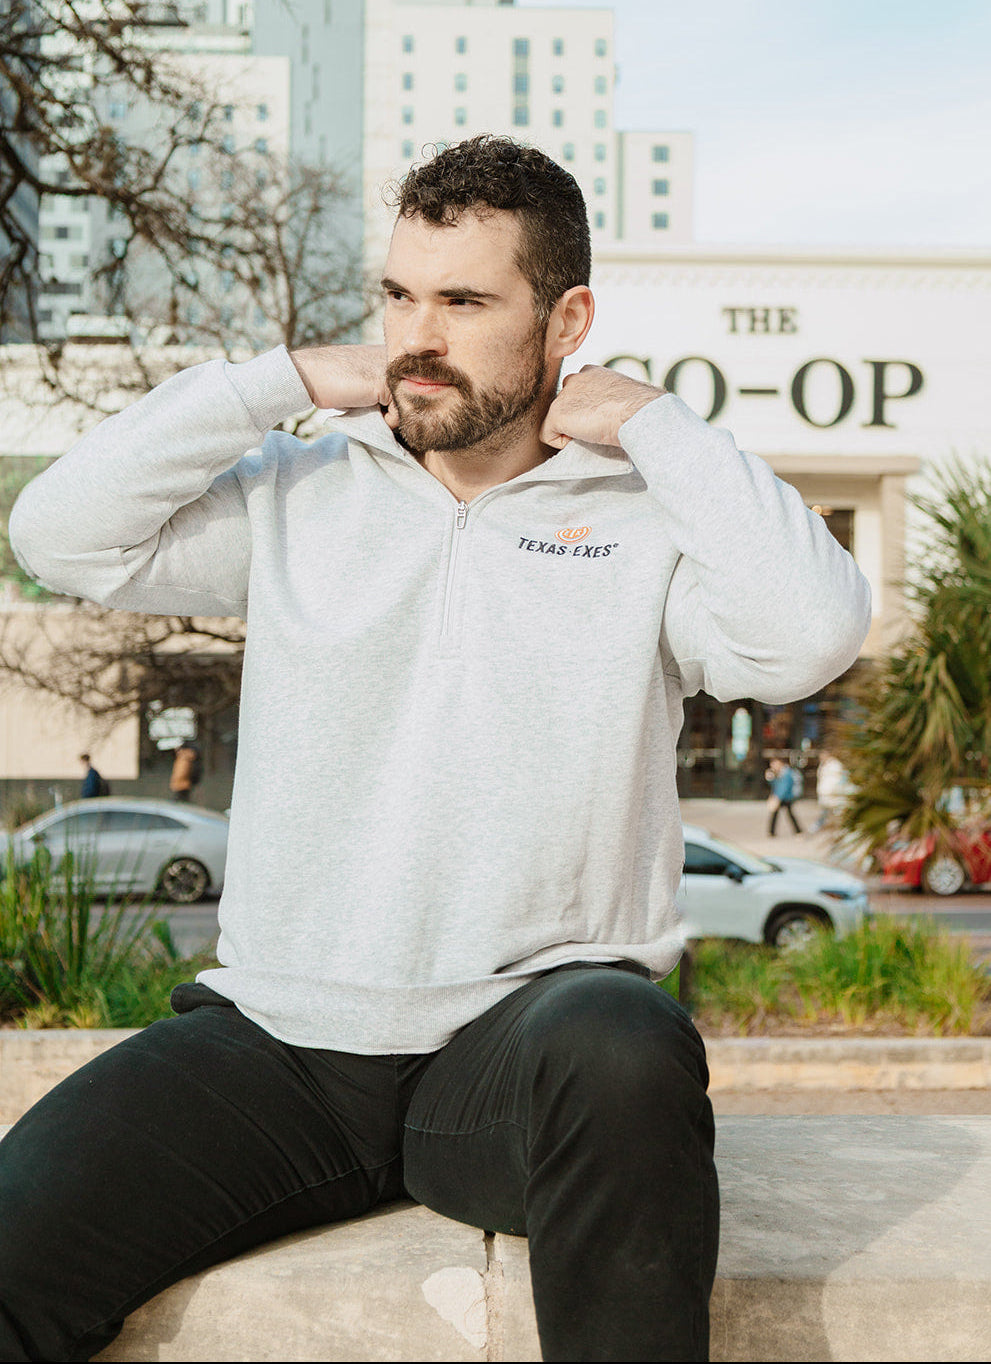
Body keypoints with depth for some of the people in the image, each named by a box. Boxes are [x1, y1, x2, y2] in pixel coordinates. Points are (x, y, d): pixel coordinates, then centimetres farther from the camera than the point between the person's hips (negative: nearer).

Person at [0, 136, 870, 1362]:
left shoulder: (643, 523, 6)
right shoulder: (297, 496, 13)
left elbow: (815, 632, -13)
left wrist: (653, 423, -3)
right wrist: (287, 380, 2)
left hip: (525, 1027, -2)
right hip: (272, 1035, 2)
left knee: (624, 1052, -39)